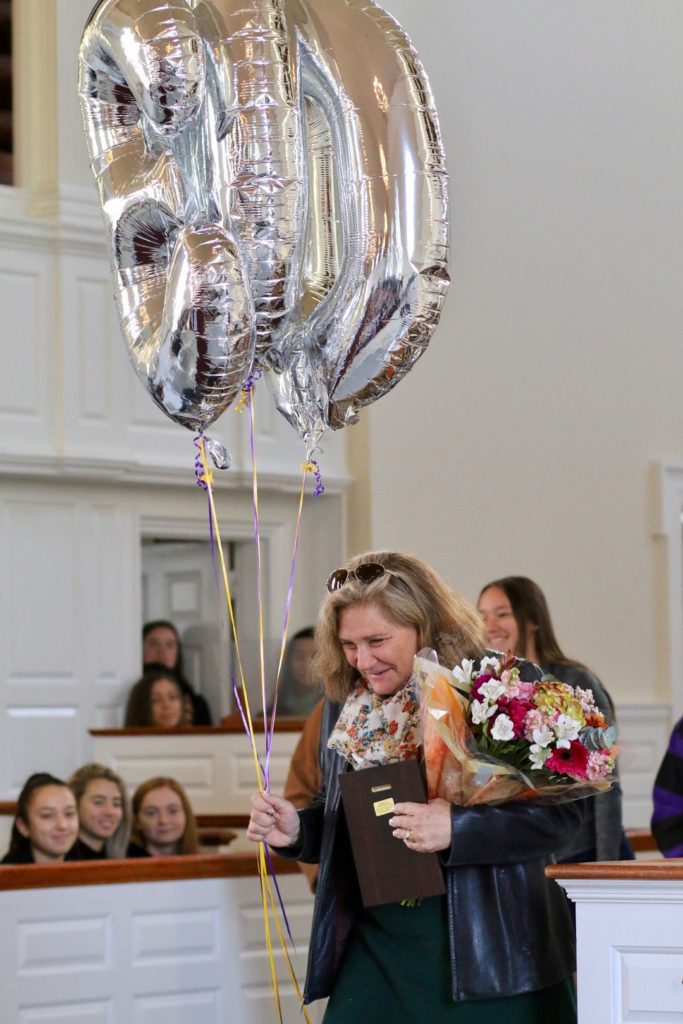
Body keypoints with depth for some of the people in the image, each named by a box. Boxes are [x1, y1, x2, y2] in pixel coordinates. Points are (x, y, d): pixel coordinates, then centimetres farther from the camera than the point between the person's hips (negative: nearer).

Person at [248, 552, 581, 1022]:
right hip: (377, 944, 5)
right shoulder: (346, 708, 11)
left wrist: (456, 827, -24)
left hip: (491, 949, -4)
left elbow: (562, 807, -12)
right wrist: (295, 829, 0)